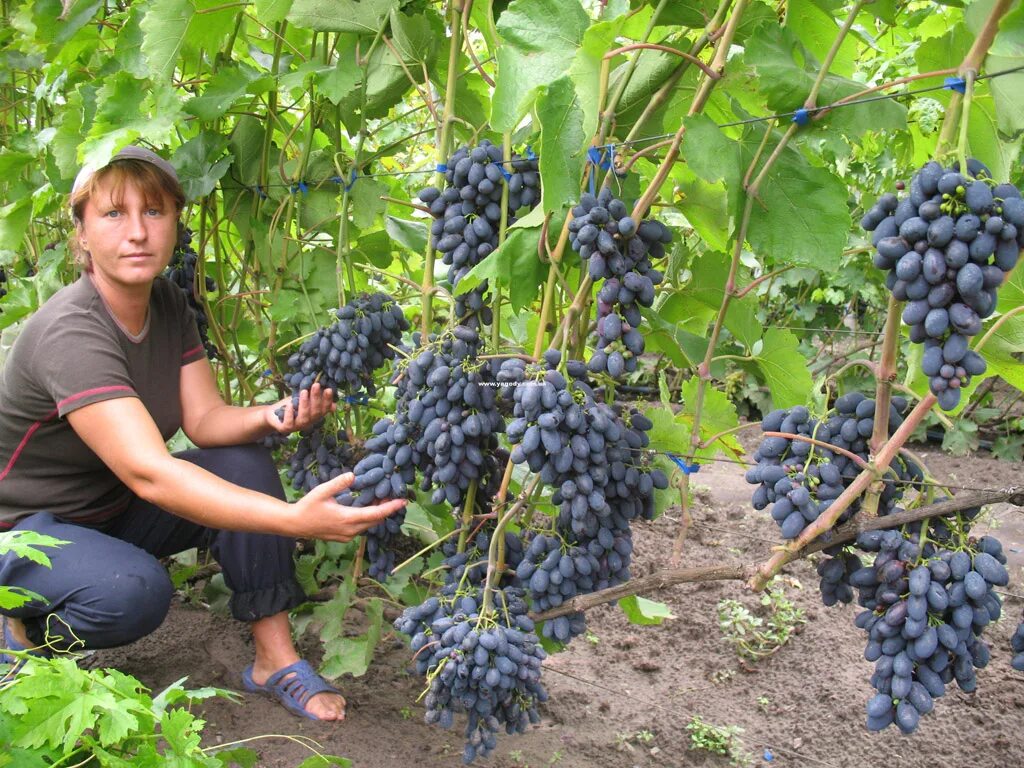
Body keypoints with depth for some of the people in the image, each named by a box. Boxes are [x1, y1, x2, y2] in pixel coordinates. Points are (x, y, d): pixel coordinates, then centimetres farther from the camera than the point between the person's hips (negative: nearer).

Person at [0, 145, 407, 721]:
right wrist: (296, 520, -52)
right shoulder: (70, 333, -30)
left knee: (245, 464, -16)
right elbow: (150, 474, -41)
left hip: (113, 508, 7)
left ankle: (276, 660, -9)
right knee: (134, 589, -35)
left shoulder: (168, 304, -5)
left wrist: (270, 417, -33)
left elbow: (204, 419, -9)